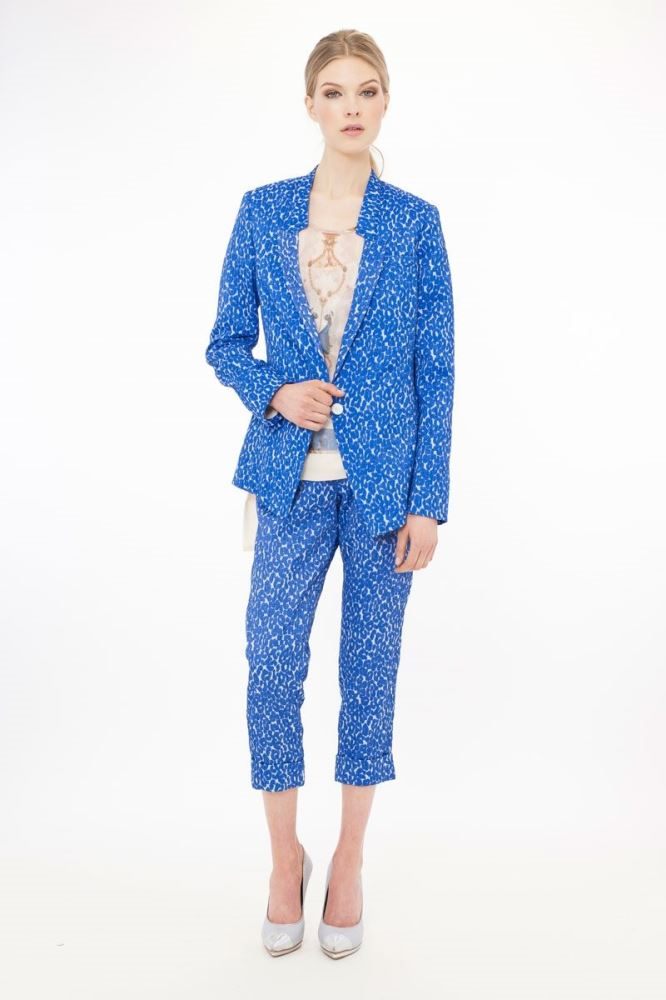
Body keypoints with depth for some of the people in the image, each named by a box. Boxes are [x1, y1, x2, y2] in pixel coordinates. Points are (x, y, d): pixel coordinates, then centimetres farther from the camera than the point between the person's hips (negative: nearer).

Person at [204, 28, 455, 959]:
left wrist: (428, 501, -6)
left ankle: (349, 859, 28)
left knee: (371, 666, 8)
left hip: (386, 480, 0)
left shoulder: (416, 222, 1)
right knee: (272, 666, 2)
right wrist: (276, 393, -13)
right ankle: (285, 858, 26)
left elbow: (436, 370, -1)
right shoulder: (263, 211, 4)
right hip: (291, 479, 1)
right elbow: (226, 343, 9)